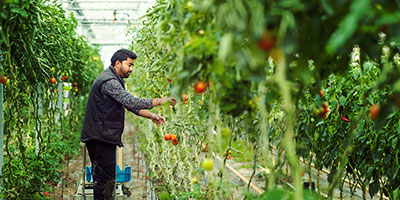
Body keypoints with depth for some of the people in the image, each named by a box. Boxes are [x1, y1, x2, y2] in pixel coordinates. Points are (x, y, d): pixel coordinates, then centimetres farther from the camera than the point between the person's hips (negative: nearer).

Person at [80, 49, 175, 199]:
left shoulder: (115, 80, 19)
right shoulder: (108, 81, -16)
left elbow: (129, 104, 18)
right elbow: (131, 102, -26)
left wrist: (151, 116, 6)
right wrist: (159, 101, -21)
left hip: (104, 137, 11)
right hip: (100, 137, -11)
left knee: (102, 178, 15)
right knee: (106, 180, -8)